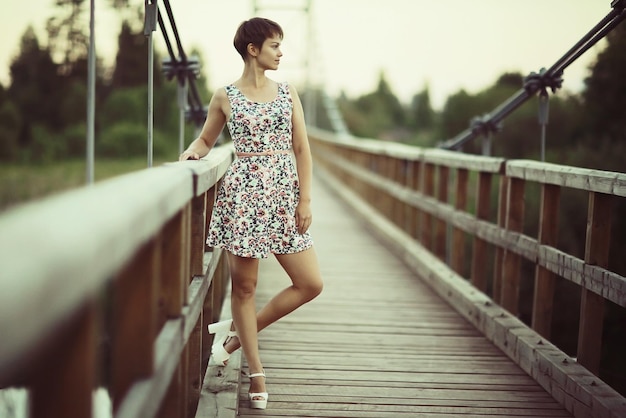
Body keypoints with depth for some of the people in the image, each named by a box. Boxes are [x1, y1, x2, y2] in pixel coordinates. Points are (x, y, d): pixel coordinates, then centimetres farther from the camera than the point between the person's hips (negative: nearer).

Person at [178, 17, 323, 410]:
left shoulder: (288, 92, 9)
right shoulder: (225, 97, 2)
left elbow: (302, 149, 7)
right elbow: (206, 139, 15)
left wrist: (305, 199, 0)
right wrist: (192, 152, -8)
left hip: (285, 196, 4)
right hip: (244, 194, -4)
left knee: (311, 283, 1)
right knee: (245, 285, 3)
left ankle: (238, 333, 16)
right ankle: (256, 370, 17)